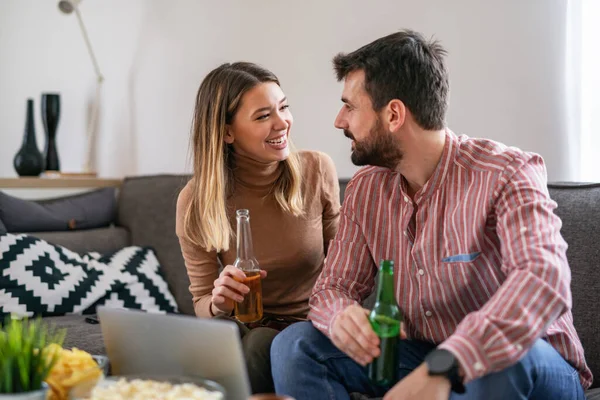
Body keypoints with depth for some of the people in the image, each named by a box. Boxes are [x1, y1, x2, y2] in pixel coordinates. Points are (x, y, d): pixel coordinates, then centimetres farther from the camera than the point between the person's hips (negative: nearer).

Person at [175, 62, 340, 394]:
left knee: (260, 345, -33)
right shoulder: (196, 202, -9)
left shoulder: (317, 170, -6)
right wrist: (219, 305, -26)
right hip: (244, 332, 0)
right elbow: (202, 304, -1)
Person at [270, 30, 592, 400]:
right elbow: (334, 286, 1)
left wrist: (442, 369, -52)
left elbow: (544, 279, -37)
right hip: (423, 359, 5)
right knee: (295, 345, -12)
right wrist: (341, 316, -26)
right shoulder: (366, 189, 1)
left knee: (502, 361, -40)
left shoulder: (506, 175, -20)